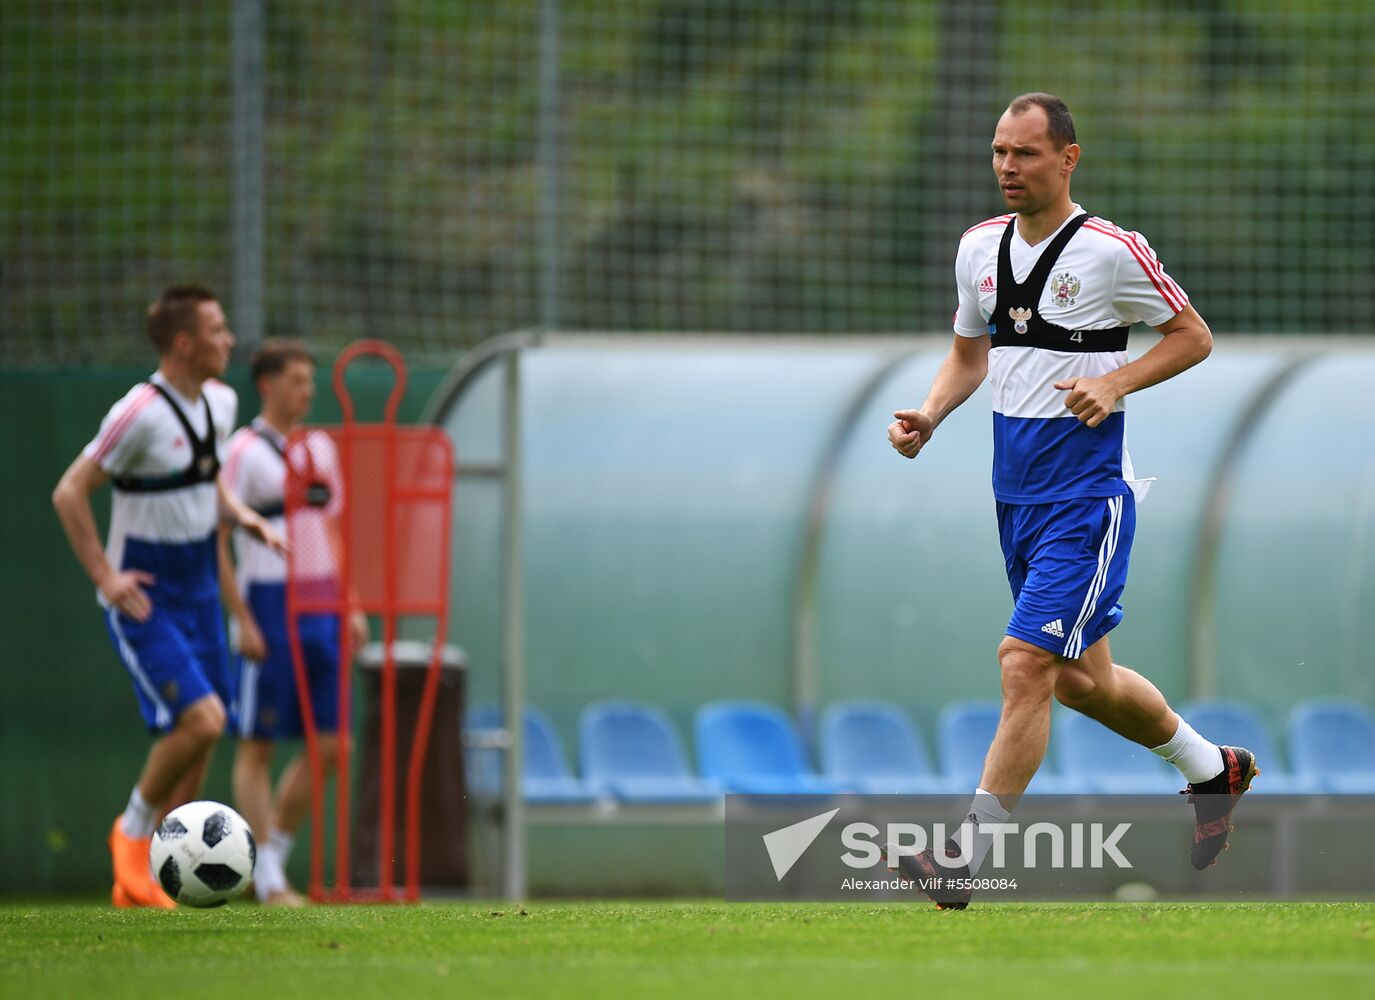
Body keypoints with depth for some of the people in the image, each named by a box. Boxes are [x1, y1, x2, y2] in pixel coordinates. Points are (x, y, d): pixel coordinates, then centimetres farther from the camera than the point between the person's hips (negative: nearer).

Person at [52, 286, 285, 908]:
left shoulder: (219, 403, 5)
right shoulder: (141, 413, -19)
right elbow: (69, 493, -15)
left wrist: (242, 517, 3)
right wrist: (104, 577, -17)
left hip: (198, 595, 8)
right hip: (142, 600, -8)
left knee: (199, 741, 5)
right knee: (200, 719, -20)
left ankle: (139, 879, 16)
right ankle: (134, 829, 3)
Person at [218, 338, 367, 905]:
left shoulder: (321, 448, 14)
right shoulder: (244, 452, -7)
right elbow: (215, 543, -9)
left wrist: (353, 607, 14)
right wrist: (242, 620, -15)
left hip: (320, 609, 7)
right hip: (268, 608, -7)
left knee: (328, 746, 3)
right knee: (257, 746, -1)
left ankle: (273, 851, 17)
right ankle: (268, 879, 1)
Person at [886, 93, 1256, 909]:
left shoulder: (1111, 251, -12)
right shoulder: (980, 247, 6)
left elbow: (1194, 337, -2)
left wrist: (1117, 383, -17)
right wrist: (929, 417, 1)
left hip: (1087, 494, -8)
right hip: (1017, 493, 8)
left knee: (1027, 664, -15)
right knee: (1080, 679, 16)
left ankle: (968, 858, -14)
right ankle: (1212, 769, 39)